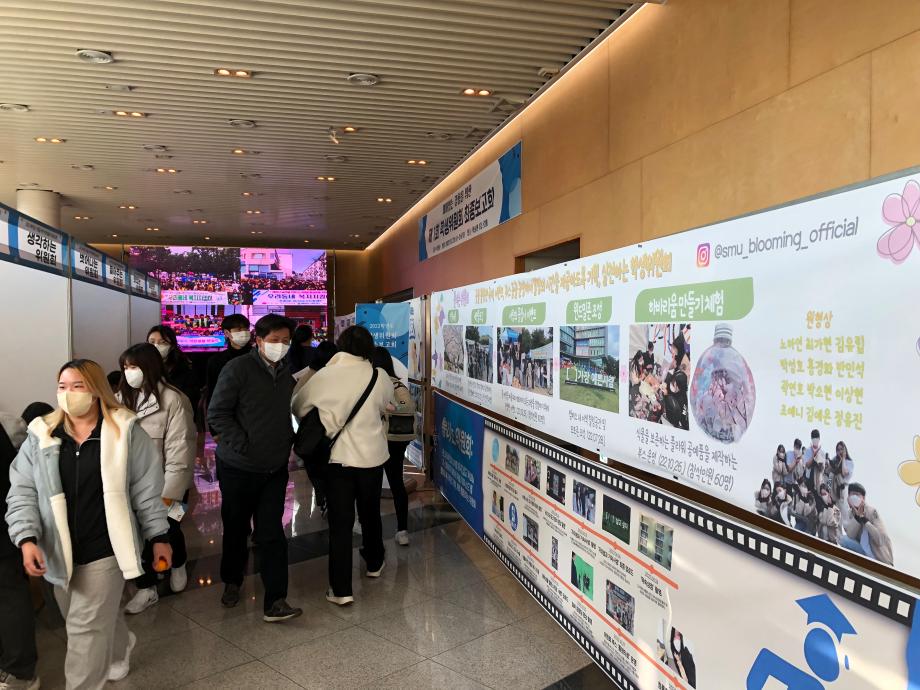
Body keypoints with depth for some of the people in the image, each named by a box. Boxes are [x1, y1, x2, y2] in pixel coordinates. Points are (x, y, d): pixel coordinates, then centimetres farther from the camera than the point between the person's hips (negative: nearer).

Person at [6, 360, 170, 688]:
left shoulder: (125, 431, -8)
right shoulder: (40, 435, 0)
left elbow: (147, 489, -4)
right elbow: (22, 492, 2)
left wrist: (158, 537, -2)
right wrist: (27, 538, -12)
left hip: (105, 550, -4)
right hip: (61, 552, 4)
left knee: (86, 627, 1)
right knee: (100, 619, 21)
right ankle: (118, 654, 50)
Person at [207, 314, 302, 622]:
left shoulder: (288, 374, 6)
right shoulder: (238, 369, -12)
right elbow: (217, 414, -14)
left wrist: (288, 444, 7)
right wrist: (244, 445, -17)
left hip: (275, 469, 3)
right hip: (238, 467, -3)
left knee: (272, 534, 0)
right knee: (236, 528, 14)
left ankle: (275, 602, 3)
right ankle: (232, 583, 38)